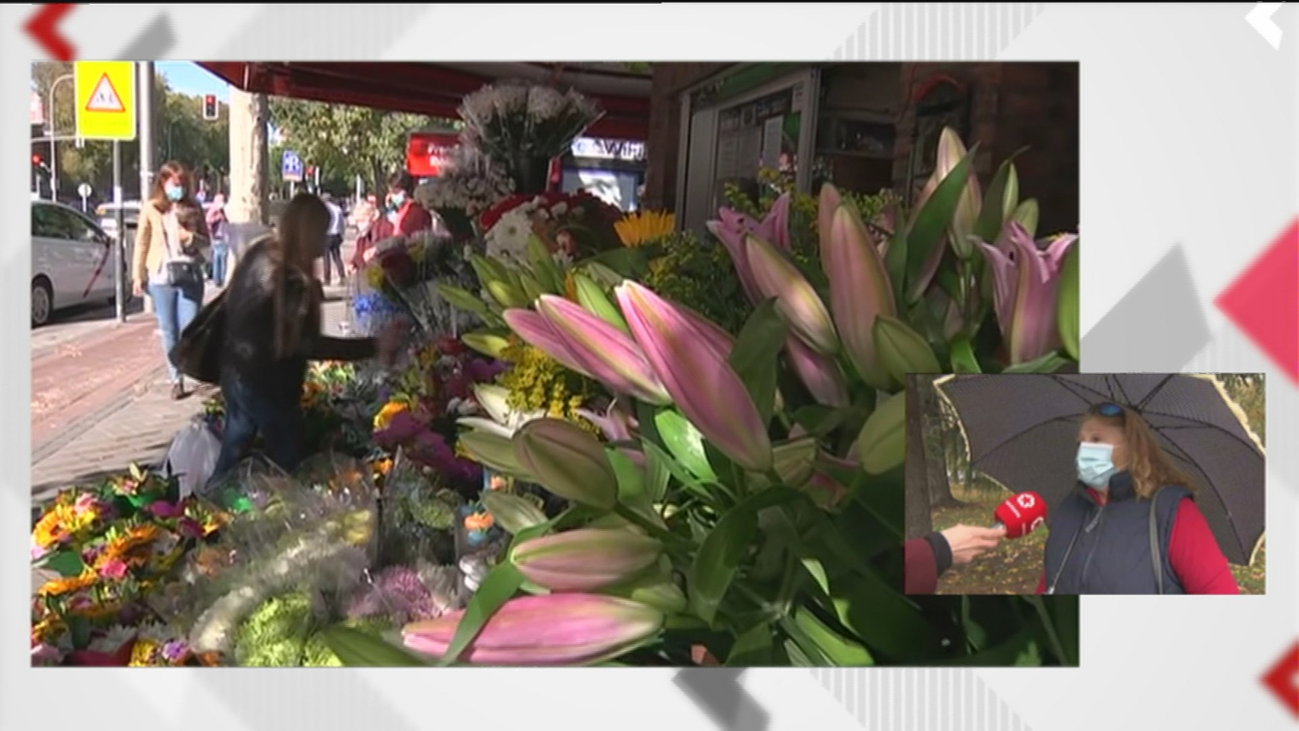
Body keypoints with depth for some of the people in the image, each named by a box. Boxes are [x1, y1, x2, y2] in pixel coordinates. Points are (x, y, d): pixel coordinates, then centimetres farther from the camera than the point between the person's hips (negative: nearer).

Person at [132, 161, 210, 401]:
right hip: (161, 276, 0)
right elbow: (141, 244, 5)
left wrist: (190, 237, -10)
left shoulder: (193, 208, 7)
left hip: (190, 275, 0)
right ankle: (176, 380, 11)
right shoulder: (150, 209, 4)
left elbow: (206, 243, 11)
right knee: (169, 331, 4)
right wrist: (137, 276, 0)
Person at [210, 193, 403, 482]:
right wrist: (373, 347, -28)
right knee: (285, 467, 8)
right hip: (266, 383, -8)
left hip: (235, 372, 8)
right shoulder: (291, 278, -25)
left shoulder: (259, 253, 1)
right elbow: (306, 344, -25)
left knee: (231, 458, 21)